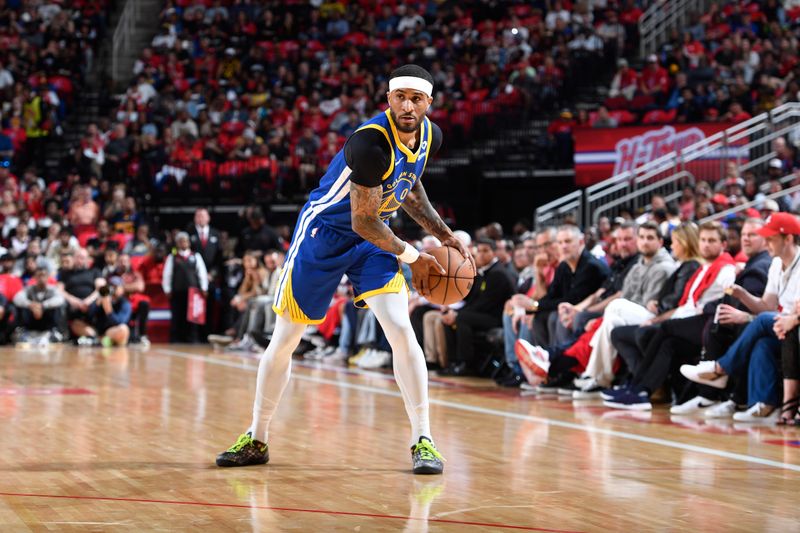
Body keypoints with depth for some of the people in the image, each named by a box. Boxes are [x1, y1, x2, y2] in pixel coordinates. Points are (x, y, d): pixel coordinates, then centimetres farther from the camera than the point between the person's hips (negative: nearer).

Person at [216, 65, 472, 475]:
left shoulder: (430, 136, -6)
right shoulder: (370, 142, -30)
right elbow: (362, 221, -24)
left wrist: (444, 235, 8)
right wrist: (412, 258, -14)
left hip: (374, 238, 5)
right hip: (325, 231, -5)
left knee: (400, 329, -14)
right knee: (284, 340, 3)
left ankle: (422, 441, -8)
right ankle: (256, 440, 20)